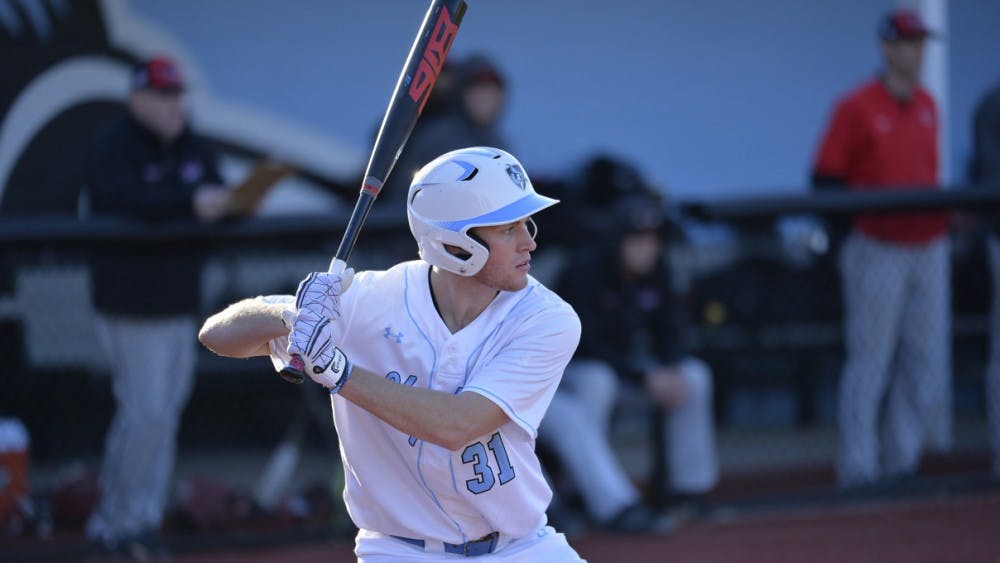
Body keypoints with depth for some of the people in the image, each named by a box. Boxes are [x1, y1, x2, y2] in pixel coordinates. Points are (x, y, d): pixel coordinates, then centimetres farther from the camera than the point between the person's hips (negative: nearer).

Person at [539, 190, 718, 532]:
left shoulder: (654, 272, -4)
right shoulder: (586, 269, -23)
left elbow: (669, 334, 0)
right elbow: (588, 344, -27)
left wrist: (672, 371, -23)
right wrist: (646, 378, -32)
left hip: (625, 364, 7)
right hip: (575, 368, -6)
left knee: (694, 375, -10)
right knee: (596, 382, -38)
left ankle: (688, 487, -3)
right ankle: (613, 503, -44)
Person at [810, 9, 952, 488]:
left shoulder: (926, 105, 12)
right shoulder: (856, 108, -8)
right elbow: (825, 180, -7)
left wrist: (951, 208, 4)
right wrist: (864, 207, -21)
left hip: (928, 245, 6)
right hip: (878, 248, -6)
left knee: (925, 359, 6)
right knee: (870, 359, -4)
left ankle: (902, 459, 14)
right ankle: (858, 468, 1)